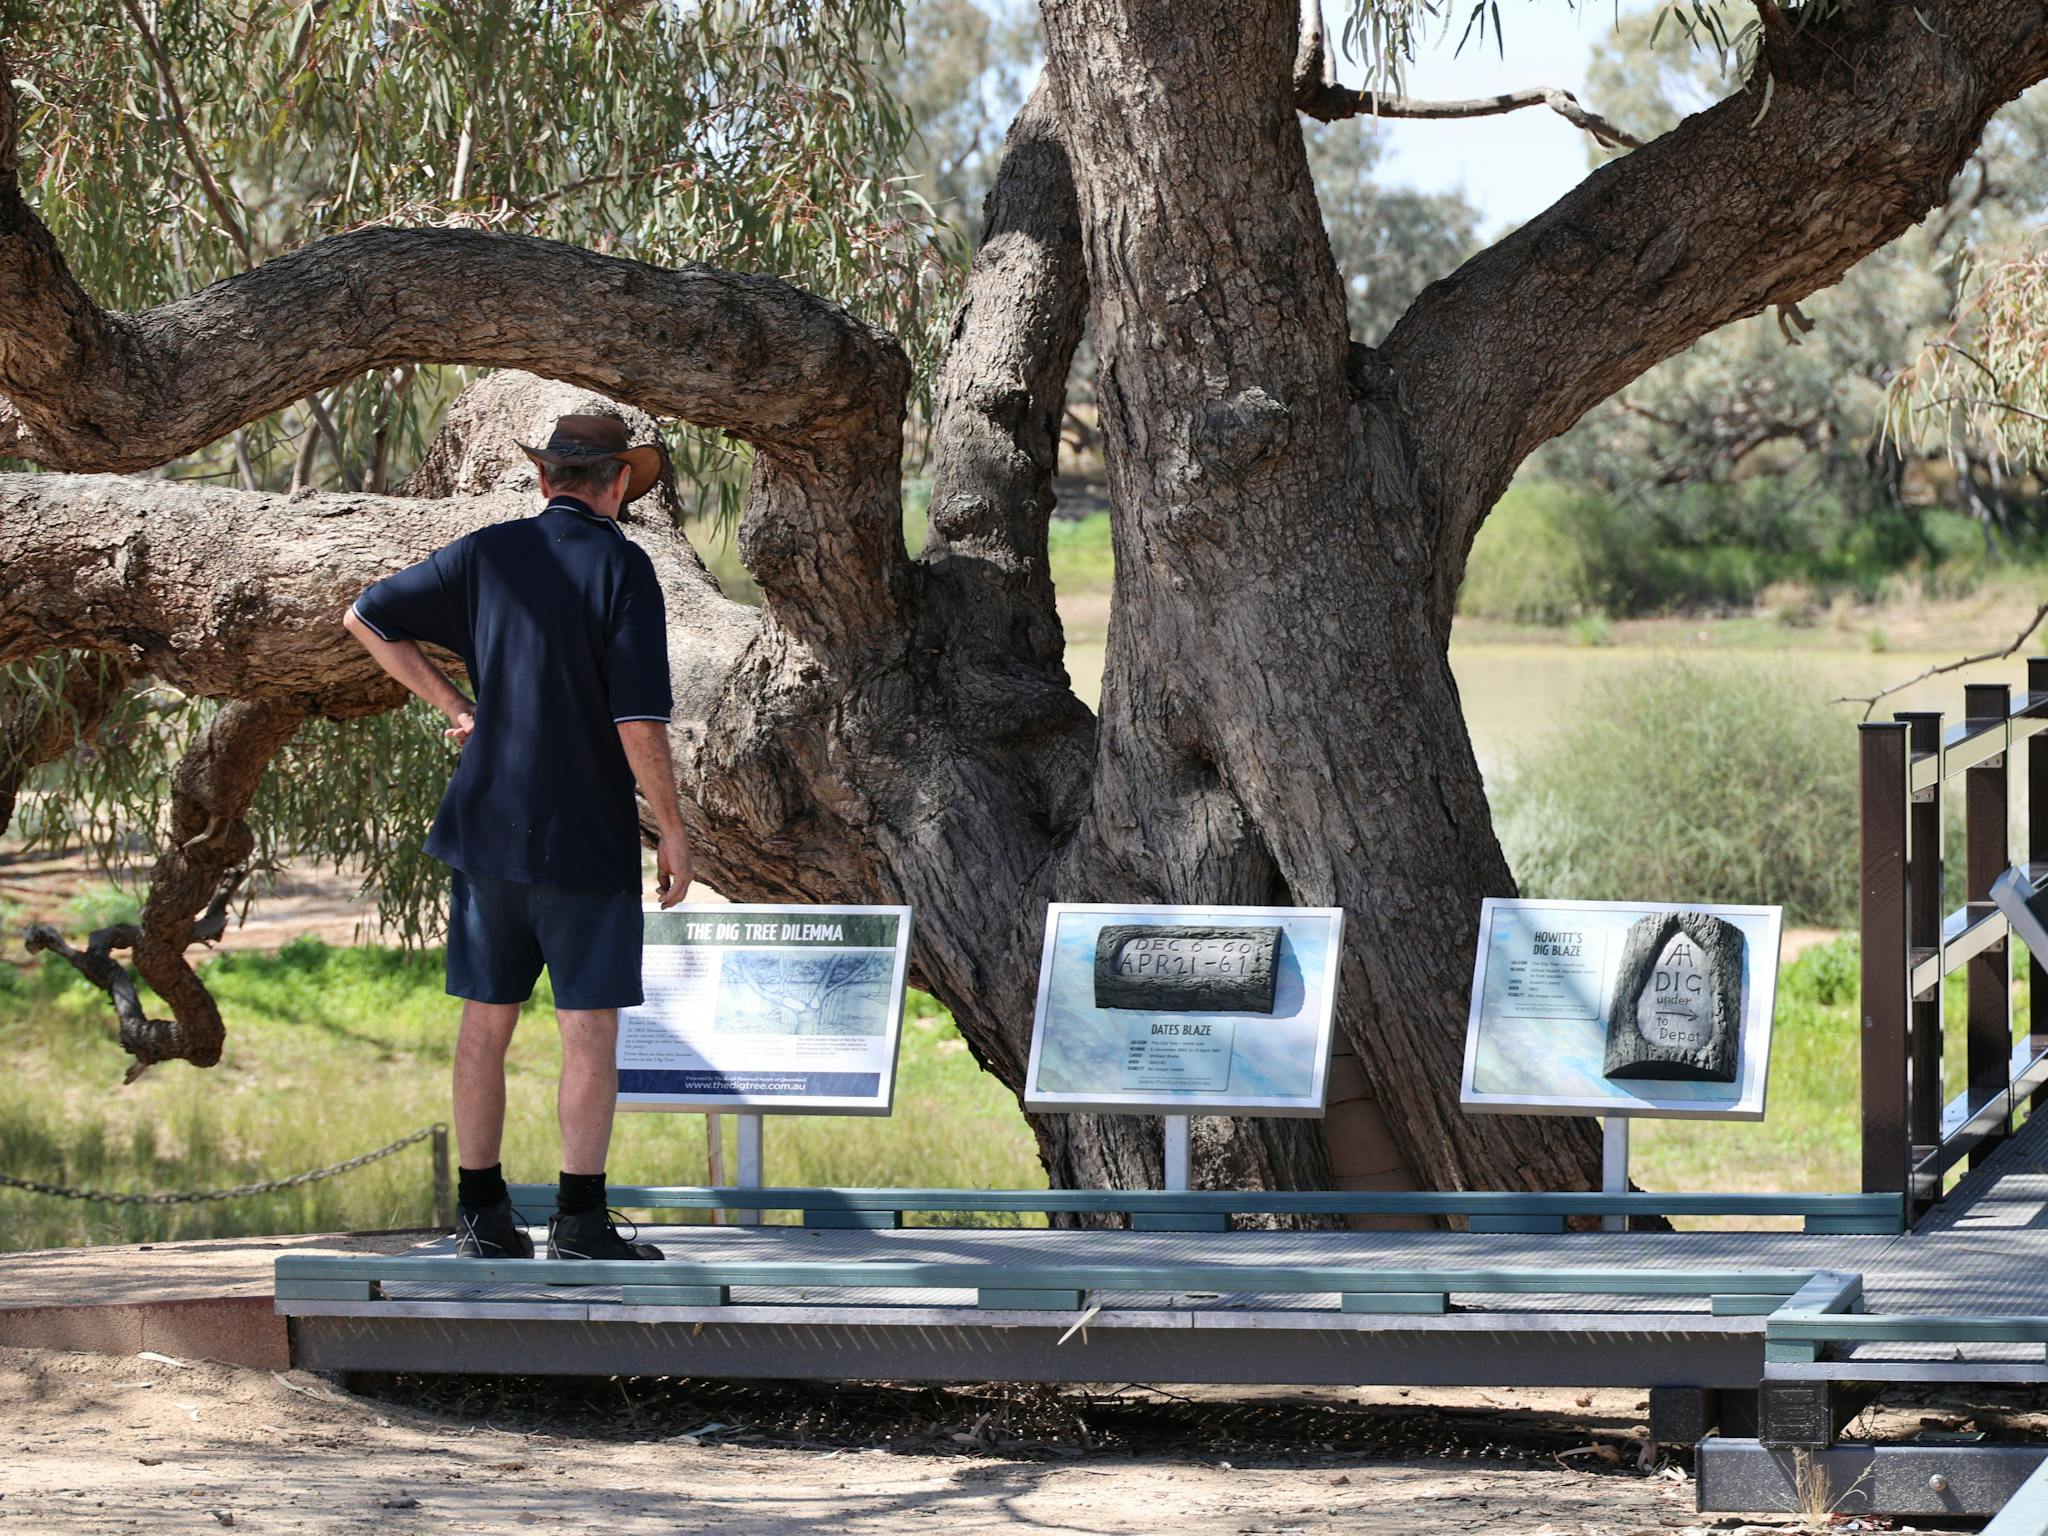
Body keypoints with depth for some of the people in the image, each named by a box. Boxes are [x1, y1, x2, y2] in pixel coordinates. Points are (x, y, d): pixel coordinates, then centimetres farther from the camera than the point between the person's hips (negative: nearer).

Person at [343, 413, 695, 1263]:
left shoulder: (489, 554, 4)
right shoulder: (620, 568, -10)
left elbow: (366, 618, 11)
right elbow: (640, 721, -15)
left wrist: (452, 704, 13)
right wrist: (673, 832, -5)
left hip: (488, 830, 5)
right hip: (586, 841, -5)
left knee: (486, 1022, 9)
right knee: (590, 1030, 0)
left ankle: (481, 1211, 11)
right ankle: (580, 1219, -2)